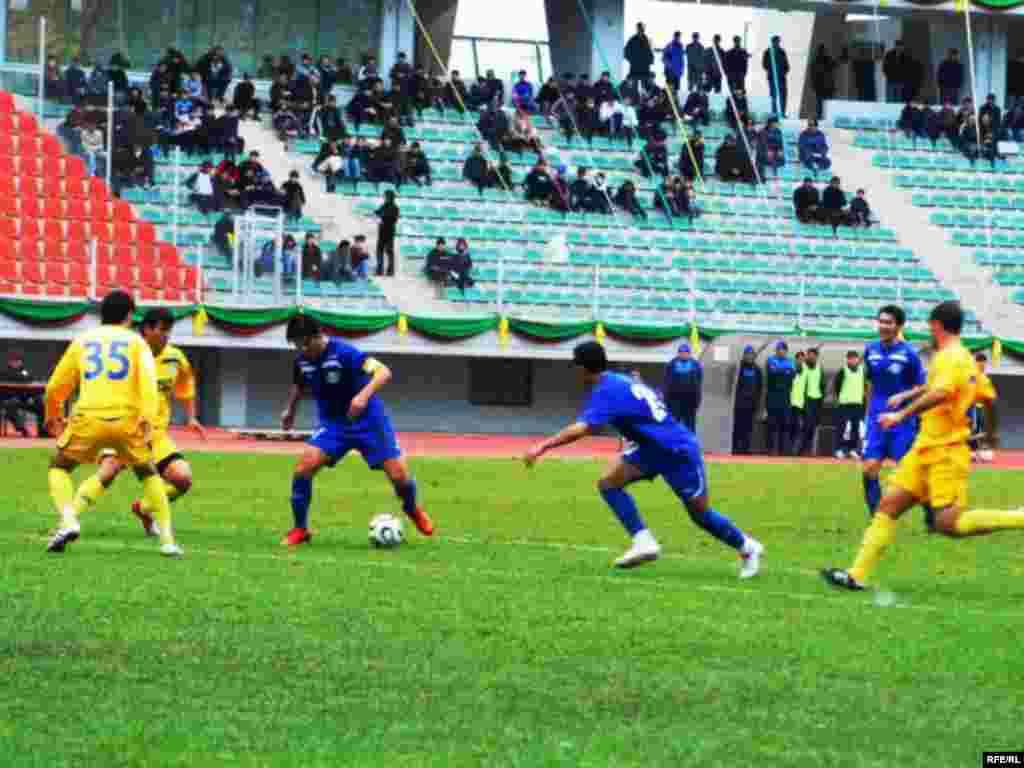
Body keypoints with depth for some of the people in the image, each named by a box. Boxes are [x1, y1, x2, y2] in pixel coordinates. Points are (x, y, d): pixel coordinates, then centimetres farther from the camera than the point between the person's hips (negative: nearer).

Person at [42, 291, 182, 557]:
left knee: (59, 468, 21)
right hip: (126, 418, 0)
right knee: (148, 473, 22)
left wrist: (53, 416, 38)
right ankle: (167, 540, 13)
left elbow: (55, 387, 20)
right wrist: (147, 419, -14)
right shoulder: (135, 341, 13)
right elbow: (148, 380, -6)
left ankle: (68, 521, -6)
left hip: (89, 418, 0)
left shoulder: (83, 341, 18)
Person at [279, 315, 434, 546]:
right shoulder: (303, 361, -6)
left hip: (368, 421, -4)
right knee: (304, 467, -18)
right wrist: (290, 409, 20)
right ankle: (300, 529, -3)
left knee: (399, 476, -5)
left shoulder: (343, 353, -25)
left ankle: (412, 508, 31)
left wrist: (364, 395, -49)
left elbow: (384, 372, -35)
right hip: (333, 424, 4)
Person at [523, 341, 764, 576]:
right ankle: (643, 541, -5)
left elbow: (580, 429, -36)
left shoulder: (606, 392, -23)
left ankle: (748, 548, 26)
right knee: (608, 482, -7)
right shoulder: (620, 381, 5)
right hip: (651, 448, 9)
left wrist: (542, 447, -36)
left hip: (678, 451, -9)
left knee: (699, 512, 5)